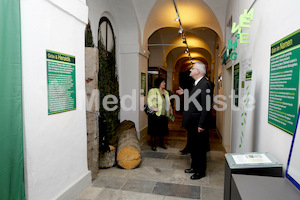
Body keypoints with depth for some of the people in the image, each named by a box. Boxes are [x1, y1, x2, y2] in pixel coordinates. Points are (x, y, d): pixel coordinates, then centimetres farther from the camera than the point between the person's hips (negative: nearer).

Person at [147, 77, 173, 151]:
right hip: (155, 115, -6)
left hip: (163, 115, 7)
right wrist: (153, 107, -28)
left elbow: (168, 102, 22)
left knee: (162, 130, 13)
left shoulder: (166, 92, 15)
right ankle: (153, 145, 15)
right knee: (154, 130, 2)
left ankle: (161, 143, 28)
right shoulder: (153, 91, -8)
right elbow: (149, 100, -16)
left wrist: (170, 109, 9)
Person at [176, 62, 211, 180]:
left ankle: (201, 172, 23)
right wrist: (184, 93, 20)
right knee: (193, 147, 21)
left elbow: (206, 106, -23)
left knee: (200, 148, 7)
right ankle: (194, 167, 37)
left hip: (198, 124, -9)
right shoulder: (197, 84, 12)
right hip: (191, 123, 9)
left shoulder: (205, 84, -19)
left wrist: (201, 125, -23)